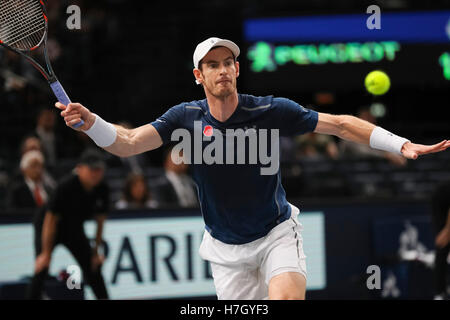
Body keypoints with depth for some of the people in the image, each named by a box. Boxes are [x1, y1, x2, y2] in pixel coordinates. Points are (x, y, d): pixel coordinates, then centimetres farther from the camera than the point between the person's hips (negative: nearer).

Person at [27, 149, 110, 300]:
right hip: (48, 230, -5)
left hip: (75, 229, 5)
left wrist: (96, 250, 1)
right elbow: (51, 220, -26)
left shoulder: (102, 189, -16)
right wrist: (46, 253, -23)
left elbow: (100, 220, 0)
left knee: (93, 268, 2)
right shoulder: (66, 185, -32)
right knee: (41, 270, -20)